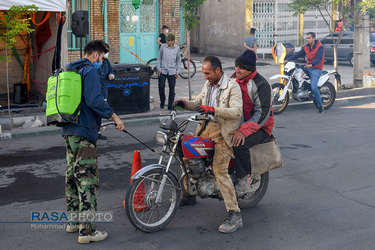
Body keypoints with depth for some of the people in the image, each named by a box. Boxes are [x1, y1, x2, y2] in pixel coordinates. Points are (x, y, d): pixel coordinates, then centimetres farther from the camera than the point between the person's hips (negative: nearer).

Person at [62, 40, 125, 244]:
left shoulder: (70, 70, 19)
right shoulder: (90, 71, -10)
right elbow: (93, 100, -22)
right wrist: (114, 116, -16)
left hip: (69, 131, 10)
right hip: (83, 132, -10)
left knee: (72, 176, 17)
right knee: (88, 179, -8)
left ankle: (73, 221, 27)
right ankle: (86, 230, -7)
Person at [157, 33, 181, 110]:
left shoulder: (177, 48, 2)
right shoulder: (163, 47, -2)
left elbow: (178, 60, 10)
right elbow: (159, 58, 6)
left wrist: (177, 72, 5)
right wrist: (159, 69, -1)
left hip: (172, 71, 1)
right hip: (163, 71, -1)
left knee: (172, 89, 1)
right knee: (161, 87, -5)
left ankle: (170, 106, 10)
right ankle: (162, 102, 20)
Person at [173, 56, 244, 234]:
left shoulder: (232, 87, -11)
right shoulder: (208, 85, 14)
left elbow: (237, 111, -23)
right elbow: (198, 102, 25)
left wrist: (213, 110, -34)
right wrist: (185, 104, 3)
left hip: (224, 132, -8)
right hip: (207, 127, 8)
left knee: (219, 168, -20)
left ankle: (234, 216, -18)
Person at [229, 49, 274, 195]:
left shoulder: (261, 84, -17)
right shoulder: (234, 80, 8)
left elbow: (263, 113, -23)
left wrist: (244, 130, -33)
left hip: (260, 127, -8)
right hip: (238, 123, 8)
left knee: (240, 144, -34)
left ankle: (245, 178, -14)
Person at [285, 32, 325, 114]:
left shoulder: (320, 47, -12)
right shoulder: (306, 47, 11)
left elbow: (319, 58, -25)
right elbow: (298, 54, 8)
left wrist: (311, 64, -43)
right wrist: (288, 59, -5)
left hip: (316, 69, -8)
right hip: (308, 67, 8)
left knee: (313, 87, -22)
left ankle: (320, 105, -8)